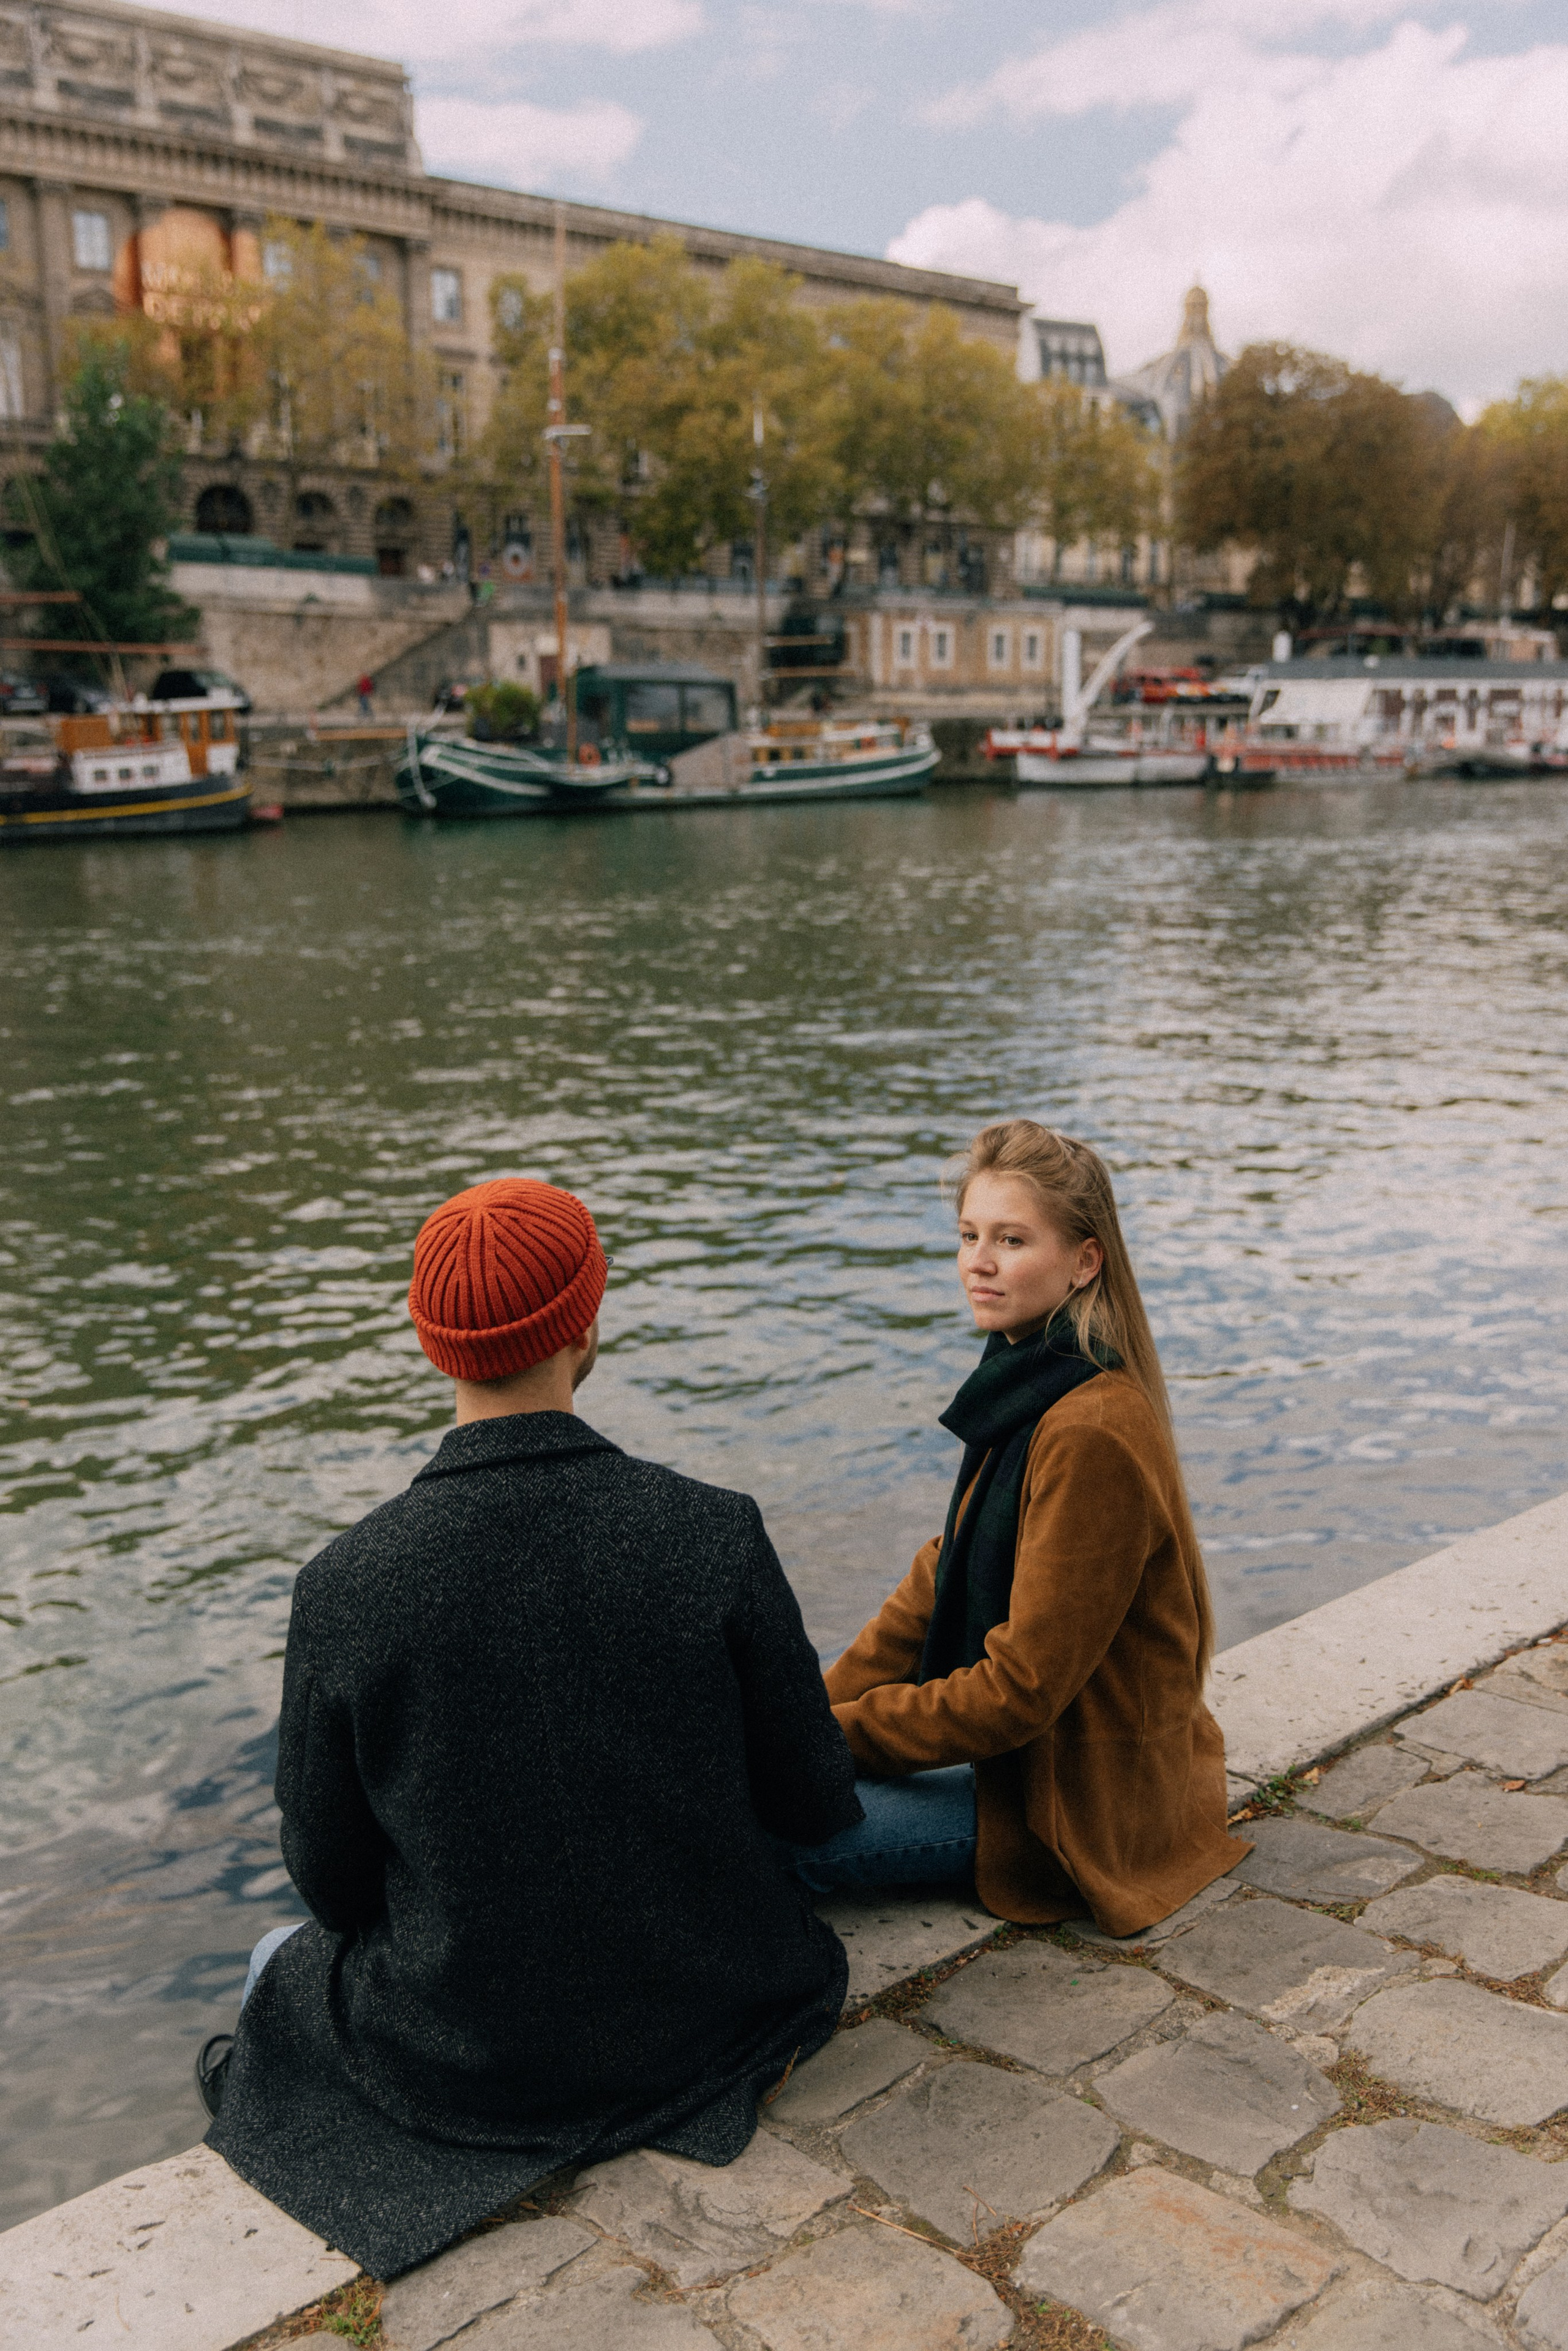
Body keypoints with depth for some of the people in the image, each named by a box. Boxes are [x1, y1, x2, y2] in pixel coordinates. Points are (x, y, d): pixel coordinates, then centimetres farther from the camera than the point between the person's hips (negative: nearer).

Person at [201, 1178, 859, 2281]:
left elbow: (333, 1884, -9)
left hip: (459, 2064, -1)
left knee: (289, 1963, 31)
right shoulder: (718, 1536, -22)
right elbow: (816, 1807, -11)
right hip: (705, 2023, 1)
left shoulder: (345, 1584, -21)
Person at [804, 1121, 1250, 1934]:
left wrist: (833, 1737, -18)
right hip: (1036, 1747, 9)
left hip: (1088, 1799, -9)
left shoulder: (1090, 1435, -26)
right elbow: (936, 1587, 8)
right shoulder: (1023, 1390, 4)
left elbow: (1023, 1686, -25)